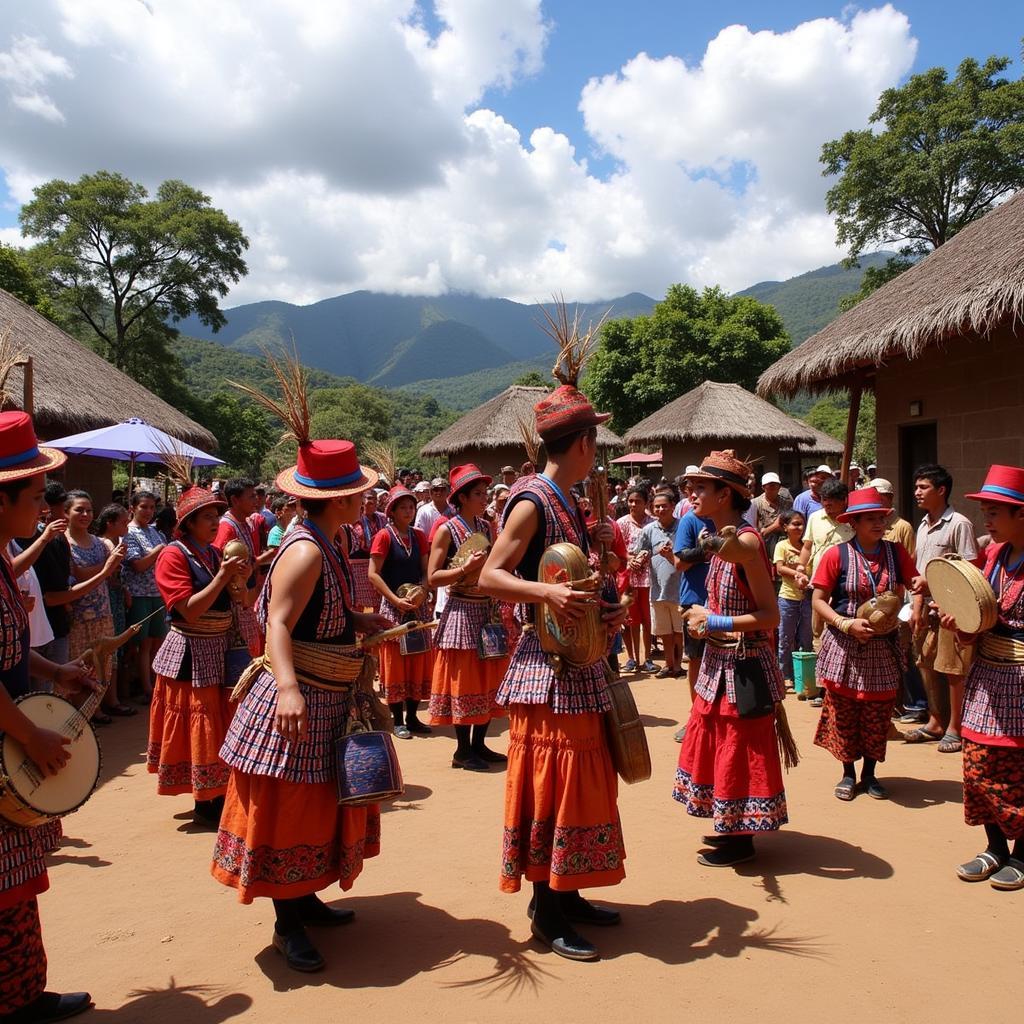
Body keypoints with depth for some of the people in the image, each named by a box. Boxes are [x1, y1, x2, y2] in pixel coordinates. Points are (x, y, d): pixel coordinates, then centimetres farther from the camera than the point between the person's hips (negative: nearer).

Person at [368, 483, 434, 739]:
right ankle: (398, 720, 9)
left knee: (419, 661, 7)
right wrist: (396, 600, -17)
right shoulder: (384, 536, -7)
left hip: (418, 605, 5)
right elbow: (373, 574, -11)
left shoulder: (419, 536, 8)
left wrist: (422, 592, -11)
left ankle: (412, 716, 17)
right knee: (395, 662, 1)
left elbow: (426, 571, 8)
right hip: (393, 606, -5)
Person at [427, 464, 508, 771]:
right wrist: (466, 568, -23)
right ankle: (462, 751, 11)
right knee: (464, 681, 0)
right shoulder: (447, 530, -8)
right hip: (461, 611, -7)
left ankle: (478, 744, 22)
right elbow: (432, 578, -12)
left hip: (488, 610, 7)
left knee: (488, 678, 10)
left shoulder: (486, 526, 10)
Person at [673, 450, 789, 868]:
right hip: (719, 662, 10)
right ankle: (732, 829, 34)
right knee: (715, 740, 19)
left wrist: (713, 622, -18)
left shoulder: (745, 541, -21)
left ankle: (742, 842, 20)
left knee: (741, 749, 4)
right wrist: (704, 619, 2)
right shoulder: (722, 539, 7)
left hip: (743, 666, -10)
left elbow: (770, 615, -21)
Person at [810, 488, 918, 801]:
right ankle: (848, 773, 25)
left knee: (878, 714, 10)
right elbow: (818, 601, -7)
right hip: (845, 646, -3)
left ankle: (869, 773, 29)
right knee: (843, 713, 6)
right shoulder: (837, 554, -9)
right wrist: (847, 624, -19)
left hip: (883, 647, 3)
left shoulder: (896, 552, 0)